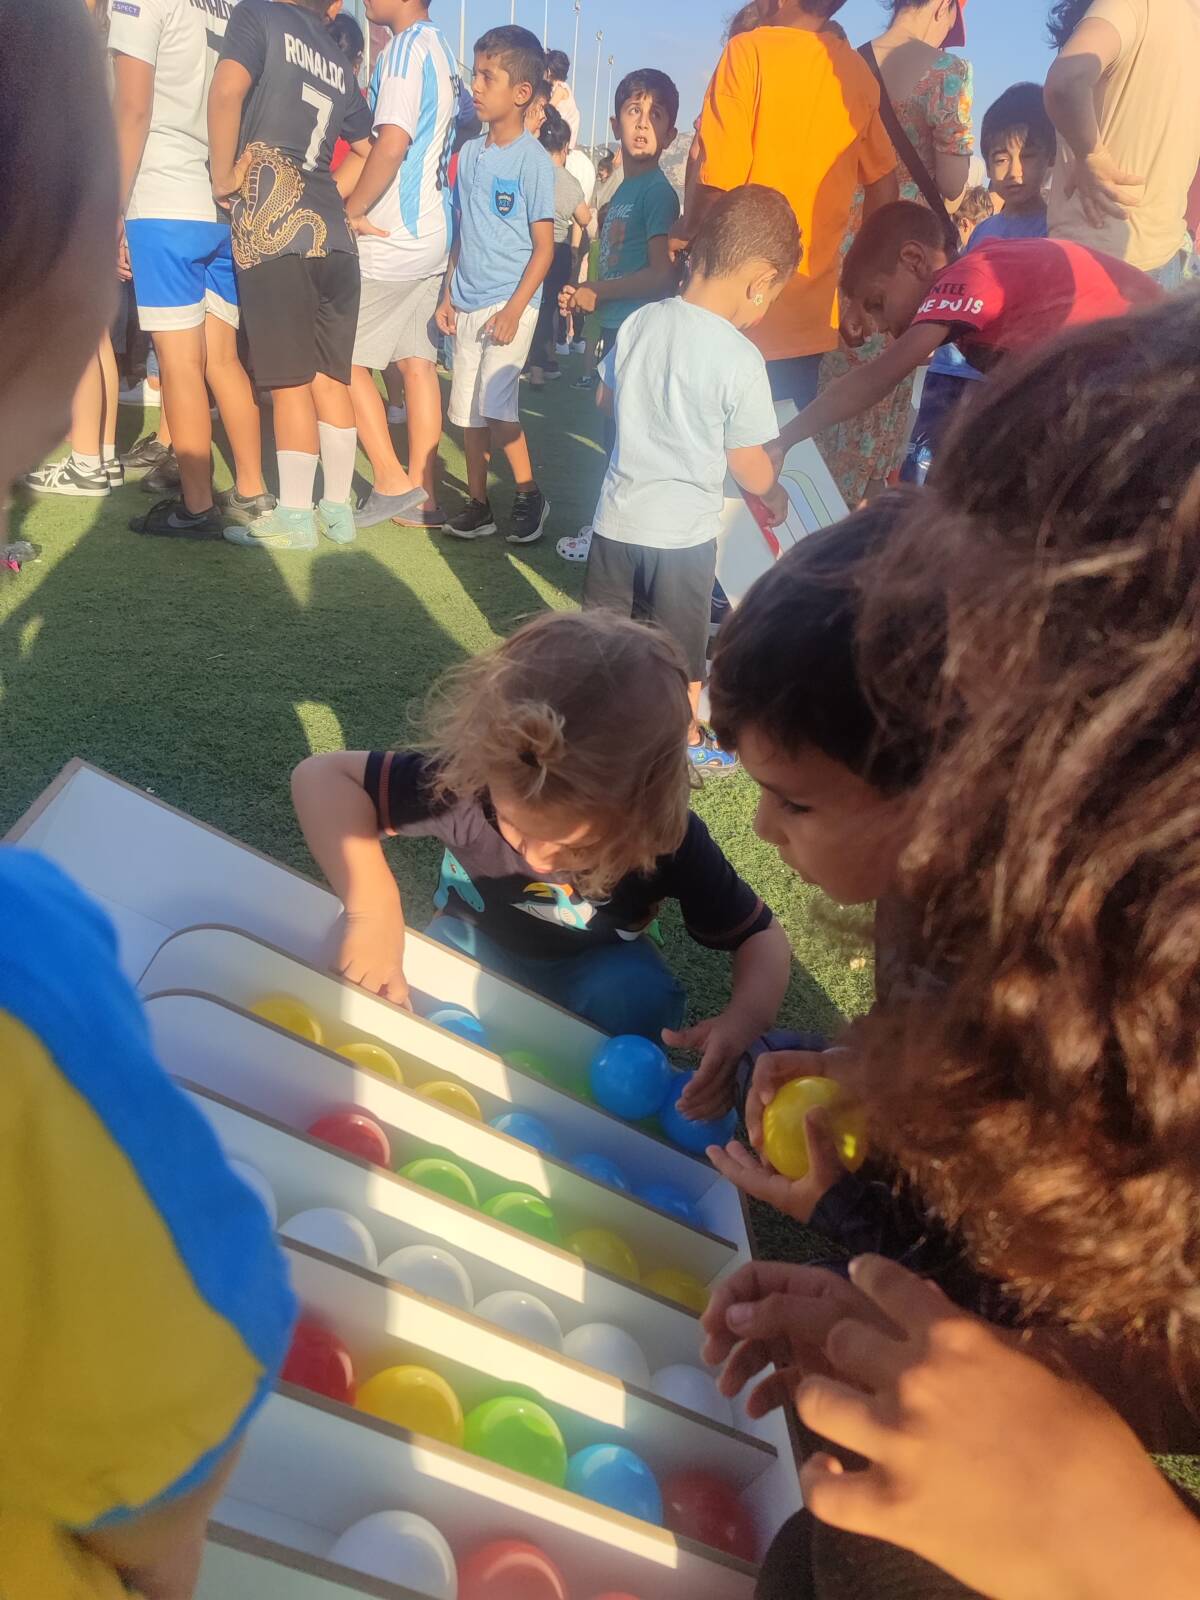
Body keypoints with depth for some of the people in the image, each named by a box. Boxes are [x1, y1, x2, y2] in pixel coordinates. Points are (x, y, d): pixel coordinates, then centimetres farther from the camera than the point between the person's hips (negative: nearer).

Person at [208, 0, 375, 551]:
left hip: (273, 231, -6)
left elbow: (228, 89, -18)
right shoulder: (337, 59, 17)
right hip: (331, 236, 6)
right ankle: (337, 510, 14)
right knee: (330, 377, 9)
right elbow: (366, 149, 26)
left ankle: (295, 517, 3)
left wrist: (223, 179, -8)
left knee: (290, 381, -3)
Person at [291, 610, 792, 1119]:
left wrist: (742, 1021, -41)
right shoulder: (468, 779, -36)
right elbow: (321, 776, -35)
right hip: (472, 944, 0)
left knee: (637, 998, -32)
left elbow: (761, 937, -19)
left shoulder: (671, 844, -32)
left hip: (590, 970, 0)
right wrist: (374, 908, -48)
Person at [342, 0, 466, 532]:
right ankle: (422, 496, 10)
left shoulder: (406, 48, -13)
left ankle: (392, 483, 0)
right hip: (431, 235, 9)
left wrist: (351, 213, -12)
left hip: (392, 241, -9)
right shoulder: (441, 49, 15)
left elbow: (391, 145, -23)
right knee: (417, 362, 8)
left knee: (346, 359, -1)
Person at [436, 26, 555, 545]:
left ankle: (529, 495, 4)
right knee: (466, 409, 7)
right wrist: (448, 295, 12)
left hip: (510, 304, -6)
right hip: (467, 304, 6)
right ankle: (478, 505, 18)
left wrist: (514, 309, -16)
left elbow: (544, 246, -10)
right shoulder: (469, 154, 9)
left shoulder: (532, 159, -8)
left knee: (494, 403, -14)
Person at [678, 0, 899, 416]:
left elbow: (719, 182, -15)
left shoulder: (749, 51, -8)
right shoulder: (856, 71, 8)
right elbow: (884, 187, 14)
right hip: (815, 312, 5)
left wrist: (686, 233, 3)